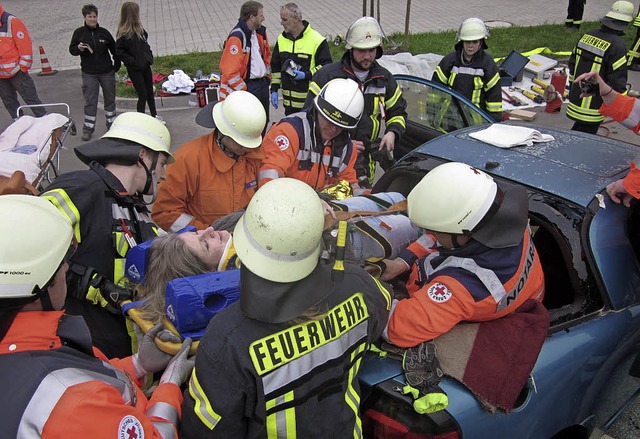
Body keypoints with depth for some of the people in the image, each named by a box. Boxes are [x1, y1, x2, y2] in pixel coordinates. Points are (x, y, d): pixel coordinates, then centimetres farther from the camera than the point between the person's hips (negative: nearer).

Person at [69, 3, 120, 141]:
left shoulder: (104, 32, 1)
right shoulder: (79, 33, -1)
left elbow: (114, 49, 11)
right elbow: (71, 50, 4)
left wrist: (116, 65, 8)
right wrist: (78, 48, -17)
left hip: (107, 72, 2)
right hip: (89, 74, -1)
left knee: (110, 99, 12)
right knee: (90, 101, 0)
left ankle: (111, 123, 29)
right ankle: (88, 128, 9)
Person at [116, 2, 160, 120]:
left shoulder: (139, 28, 4)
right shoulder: (123, 33, -18)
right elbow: (119, 51, -17)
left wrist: (149, 56, 6)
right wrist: (132, 61, -19)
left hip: (145, 65, 7)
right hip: (134, 69, -7)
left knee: (150, 92, 17)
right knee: (143, 94, -2)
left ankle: (154, 115, 32)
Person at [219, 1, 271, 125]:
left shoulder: (260, 32, 7)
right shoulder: (236, 37, -21)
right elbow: (229, 70, -24)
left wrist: (267, 76, 16)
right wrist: (243, 89, -17)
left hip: (262, 84, 9)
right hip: (246, 87, -8)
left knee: (263, 122, 19)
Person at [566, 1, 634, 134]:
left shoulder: (588, 35, 4)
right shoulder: (617, 45, -19)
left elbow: (572, 63, 12)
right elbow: (617, 80, -18)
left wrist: (572, 89, 24)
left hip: (576, 98, 7)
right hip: (593, 107, -7)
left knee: (579, 127, 25)